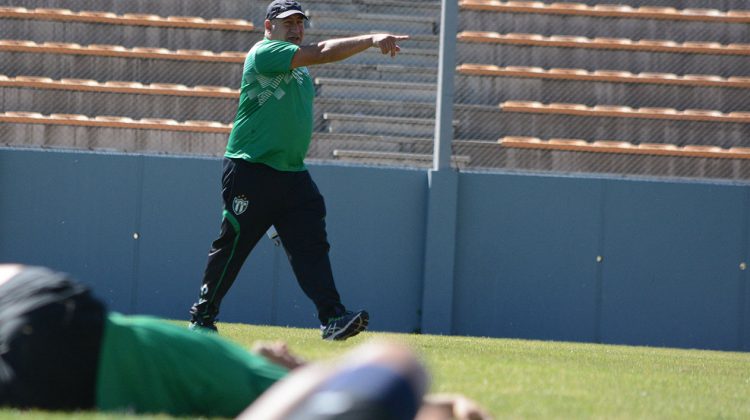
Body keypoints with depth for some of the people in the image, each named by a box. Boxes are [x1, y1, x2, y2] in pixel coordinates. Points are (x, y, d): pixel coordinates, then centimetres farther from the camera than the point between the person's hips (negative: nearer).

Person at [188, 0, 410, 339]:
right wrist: (371, 41, -25)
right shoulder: (264, 53, -10)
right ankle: (202, 317, 12)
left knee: (311, 246, -5)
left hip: (293, 175, 8)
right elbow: (320, 53, -21)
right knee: (232, 244, 0)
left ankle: (332, 318, -13)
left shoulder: (300, 69, 18)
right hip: (250, 172, -8)